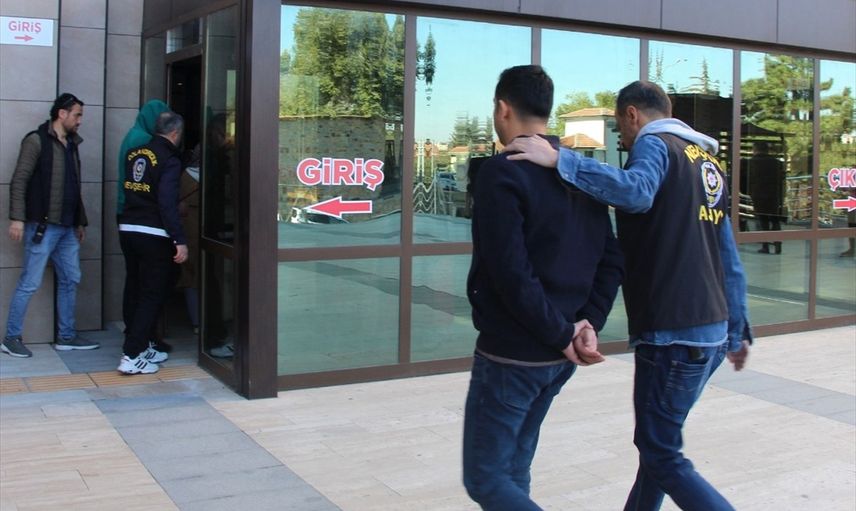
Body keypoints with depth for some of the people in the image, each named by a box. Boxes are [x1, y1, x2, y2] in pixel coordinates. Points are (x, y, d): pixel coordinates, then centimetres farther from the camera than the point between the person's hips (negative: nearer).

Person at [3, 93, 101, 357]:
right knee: (30, 283, -4)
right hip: (42, 226, -8)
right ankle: (11, 338, 8)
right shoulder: (36, 140, -7)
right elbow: (19, 181, -12)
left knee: (70, 280, 11)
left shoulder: (71, 145, 15)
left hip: (67, 228, 8)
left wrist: (80, 222, 20)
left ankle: (67, 337, 20)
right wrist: (17, 218, -19)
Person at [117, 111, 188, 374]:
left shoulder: (134, 153, 8)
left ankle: (141, 346, 27)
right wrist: (180, 240, -19)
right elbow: (168, 204, -19)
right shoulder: (169, 160, -12)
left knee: (135, 290, 16)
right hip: (154, 234, -7)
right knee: (153, 294, 0)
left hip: (127, 229, 7)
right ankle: (132, 356, -4)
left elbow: (127, 191, 16)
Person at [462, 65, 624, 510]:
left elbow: (513, 276, -24)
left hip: (510, 354, -8)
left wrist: (562, 335, -14)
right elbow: (611, 260, 8)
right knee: (514, 468, 21)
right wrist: (588, 323, -1)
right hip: (558, 355, 8)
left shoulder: (501, 173, -16)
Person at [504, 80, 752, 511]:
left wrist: (559, 159, -30)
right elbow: (729, 260, 21)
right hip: (712, 331, 9)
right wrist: (738, 329, 25)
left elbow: (636, 191, -31)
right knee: (658, 441, 19)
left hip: (673, 333, -9)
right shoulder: (707, 161, 20)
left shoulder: (655, 144, -5)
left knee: (662, 456, -2)